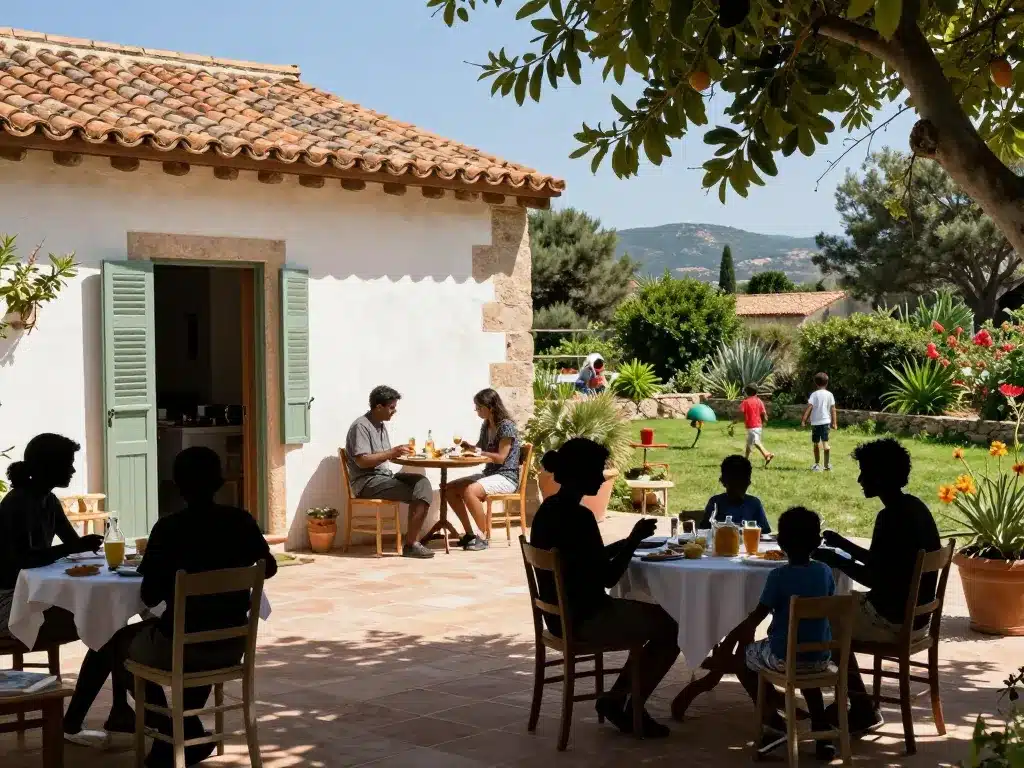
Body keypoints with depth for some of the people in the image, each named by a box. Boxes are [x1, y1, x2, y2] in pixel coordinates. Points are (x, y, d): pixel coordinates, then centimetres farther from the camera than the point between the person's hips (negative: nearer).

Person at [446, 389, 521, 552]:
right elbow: (481, 450, 22)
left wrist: (477, 452, -15)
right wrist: (468, 446, 3)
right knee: (450, 488, -2)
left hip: (506, 477, -9)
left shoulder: (506, 426, -14)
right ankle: (469, 533, 2)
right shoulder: (485, 426, 11)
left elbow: (500, 458, -17)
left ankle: (484, 537, -21)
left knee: (469, 491, -32)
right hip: (489, 474, 9)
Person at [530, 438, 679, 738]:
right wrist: (635, 539, -9)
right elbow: (607, 578, -20)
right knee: (673, 628, 3)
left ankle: (618, 698, 20)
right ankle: (628, 704, 14)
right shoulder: (579, 517, -23)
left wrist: (625, 543, 13)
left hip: (564, 614, 10)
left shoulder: (549, 509, 6)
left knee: (655, 618, 22)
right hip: (584, 617, -10)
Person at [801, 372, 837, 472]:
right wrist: (834, 422, 11)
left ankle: (817, 464, 15)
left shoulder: (814, 394, -8)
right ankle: (828, 464, -4)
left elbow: (809, 408, -14)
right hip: (826, 421, 3)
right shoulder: (829, 395, 4)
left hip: (815, 422, -3)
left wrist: (803, 420, -13)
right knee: (825, 442, 5)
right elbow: (833, 409, 5)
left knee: (816, 444, 8)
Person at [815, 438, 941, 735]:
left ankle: (862, 709, 13)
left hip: (893, 618, -9)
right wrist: (844, 545, 19)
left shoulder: (891, 517, -23)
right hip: (914, 613, 9)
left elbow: (875, 579, -23)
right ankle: (854, 702, 25)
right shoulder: (914, 507, 7)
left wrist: (834, 560, -12)